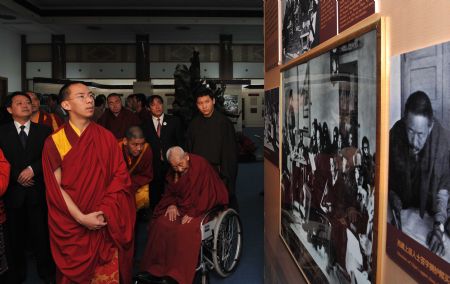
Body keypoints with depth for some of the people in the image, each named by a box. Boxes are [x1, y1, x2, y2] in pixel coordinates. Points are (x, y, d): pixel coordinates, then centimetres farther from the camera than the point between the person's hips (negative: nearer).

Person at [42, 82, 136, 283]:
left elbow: (120, 175, -3)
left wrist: (104, 212, -14)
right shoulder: (54, 142, -5)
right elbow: (56, 187, -7)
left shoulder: (106, 138, 0)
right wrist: (81, 218, -15)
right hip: (72, 227, -1)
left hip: (106, 225, 1)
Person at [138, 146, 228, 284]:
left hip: (203, 208, -6)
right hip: (181, 205, 6)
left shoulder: (201, 166, -19)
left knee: (185, 230, -30)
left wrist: (192, 213, -22)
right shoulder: (174, 171, 1)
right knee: (160, 224, -16)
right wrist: (172, 204, -7)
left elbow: (208, 195, -18)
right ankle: (158, 268, -6)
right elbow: (170, 191, 14)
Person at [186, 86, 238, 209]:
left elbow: (230, 153, -8)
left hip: (218, 173, -4)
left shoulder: (224, 122, -8)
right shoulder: (194, 124, 6)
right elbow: (189, 149, 10)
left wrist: (227, 175, -11)